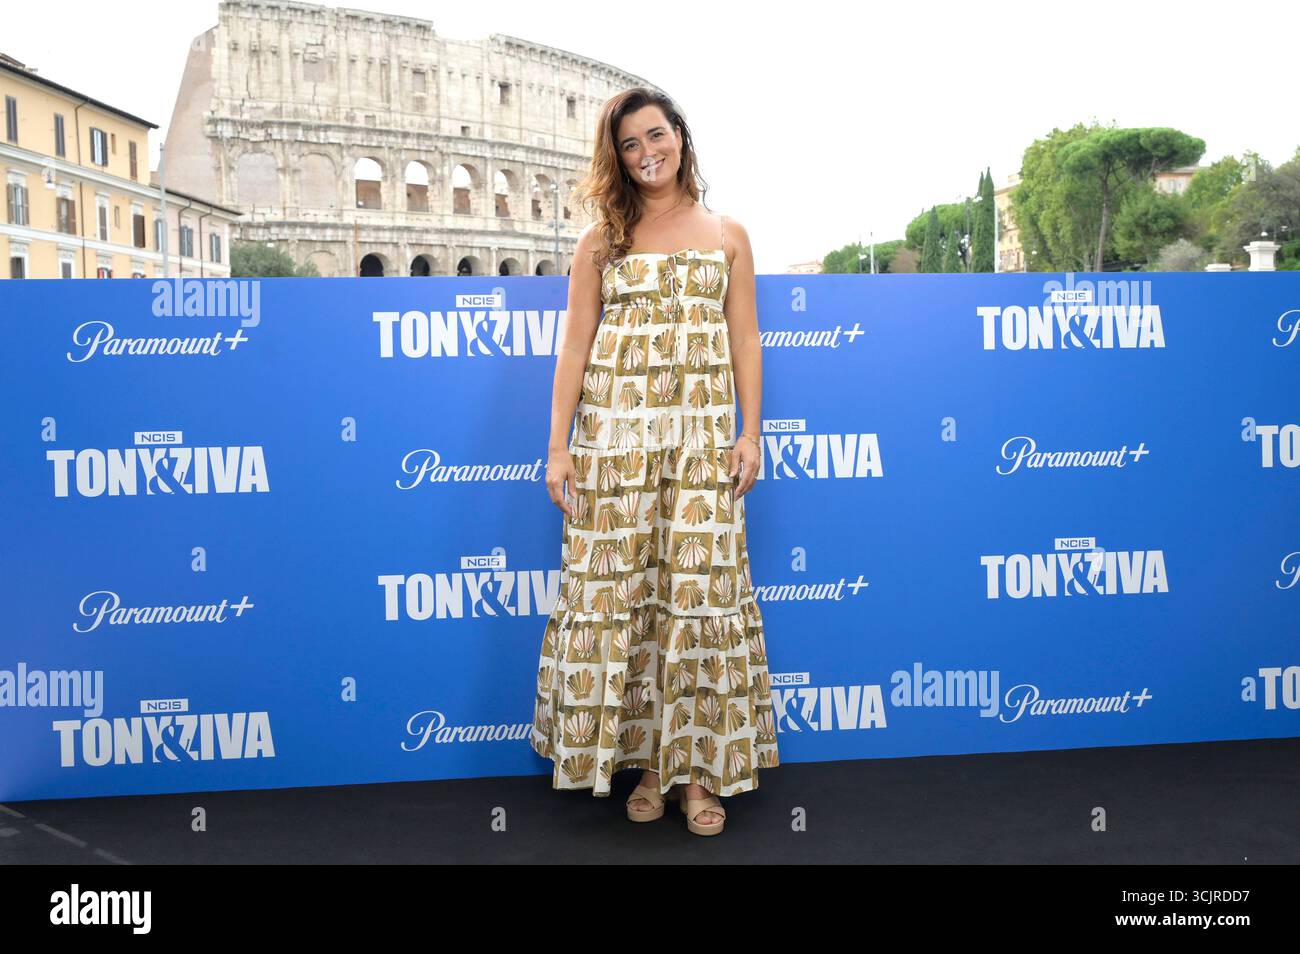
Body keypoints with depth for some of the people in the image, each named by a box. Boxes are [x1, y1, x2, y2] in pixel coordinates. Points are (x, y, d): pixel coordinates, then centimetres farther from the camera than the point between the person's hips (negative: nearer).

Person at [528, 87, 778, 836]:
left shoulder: (727, 235, 12)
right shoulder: (601, 241, 9)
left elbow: (746, 342, 9)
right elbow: (575, 347, 5)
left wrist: (751, 433, 0)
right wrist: (559, 445, -3)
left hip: (702, 432, 0)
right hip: (614, 431, 0)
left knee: (700, 590, -1)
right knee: (617, 590, 0)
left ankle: (698, 768, 10)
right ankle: (646, 761, 14)